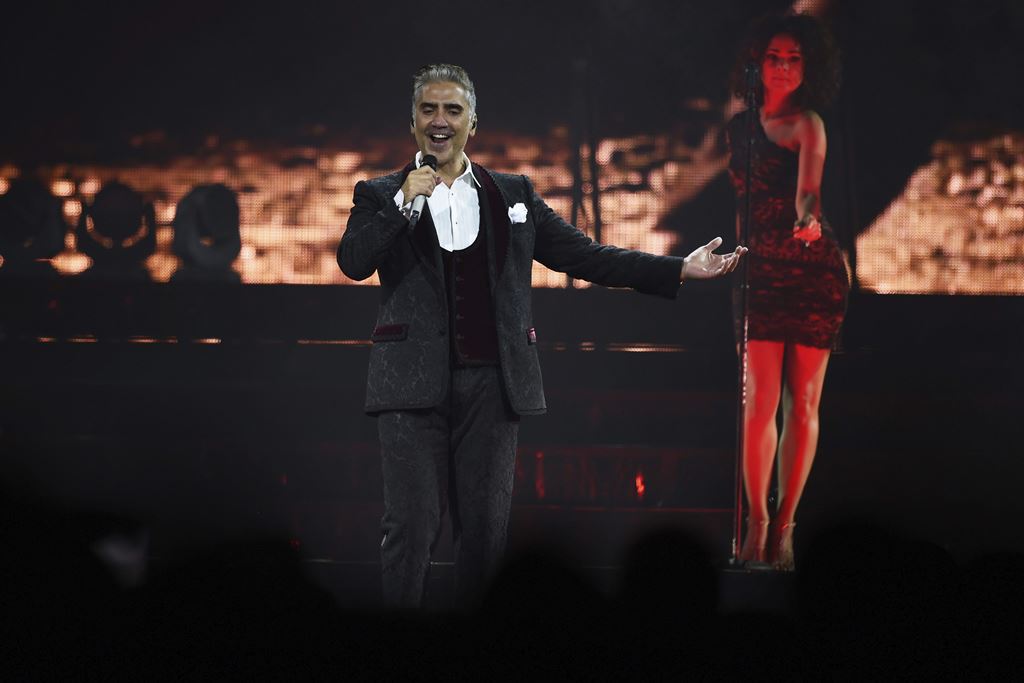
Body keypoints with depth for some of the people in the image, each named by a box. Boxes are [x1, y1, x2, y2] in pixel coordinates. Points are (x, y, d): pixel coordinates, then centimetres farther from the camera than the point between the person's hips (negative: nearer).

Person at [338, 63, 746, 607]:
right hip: (414, 380, -2)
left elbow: (582, 256, 11)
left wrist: (680, 270, 4)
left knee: (486, 526, 4)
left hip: (490, 380, 2)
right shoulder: (381, 196, 8)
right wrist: (404, 203, -14)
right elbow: (353, 262, -6)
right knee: (412, 525, -5)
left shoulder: (513, 194, 13)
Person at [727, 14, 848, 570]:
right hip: (760, 271, 3)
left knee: (803, 401, -1)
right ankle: (756, 521, -3)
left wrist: (806, 215, -46)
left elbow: (809, 175, -27)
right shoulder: (739, 126, 10)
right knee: (761, 396, -8)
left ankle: (785, 525, 5)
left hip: (813, 269, -3)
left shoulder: (806, 123, -4)